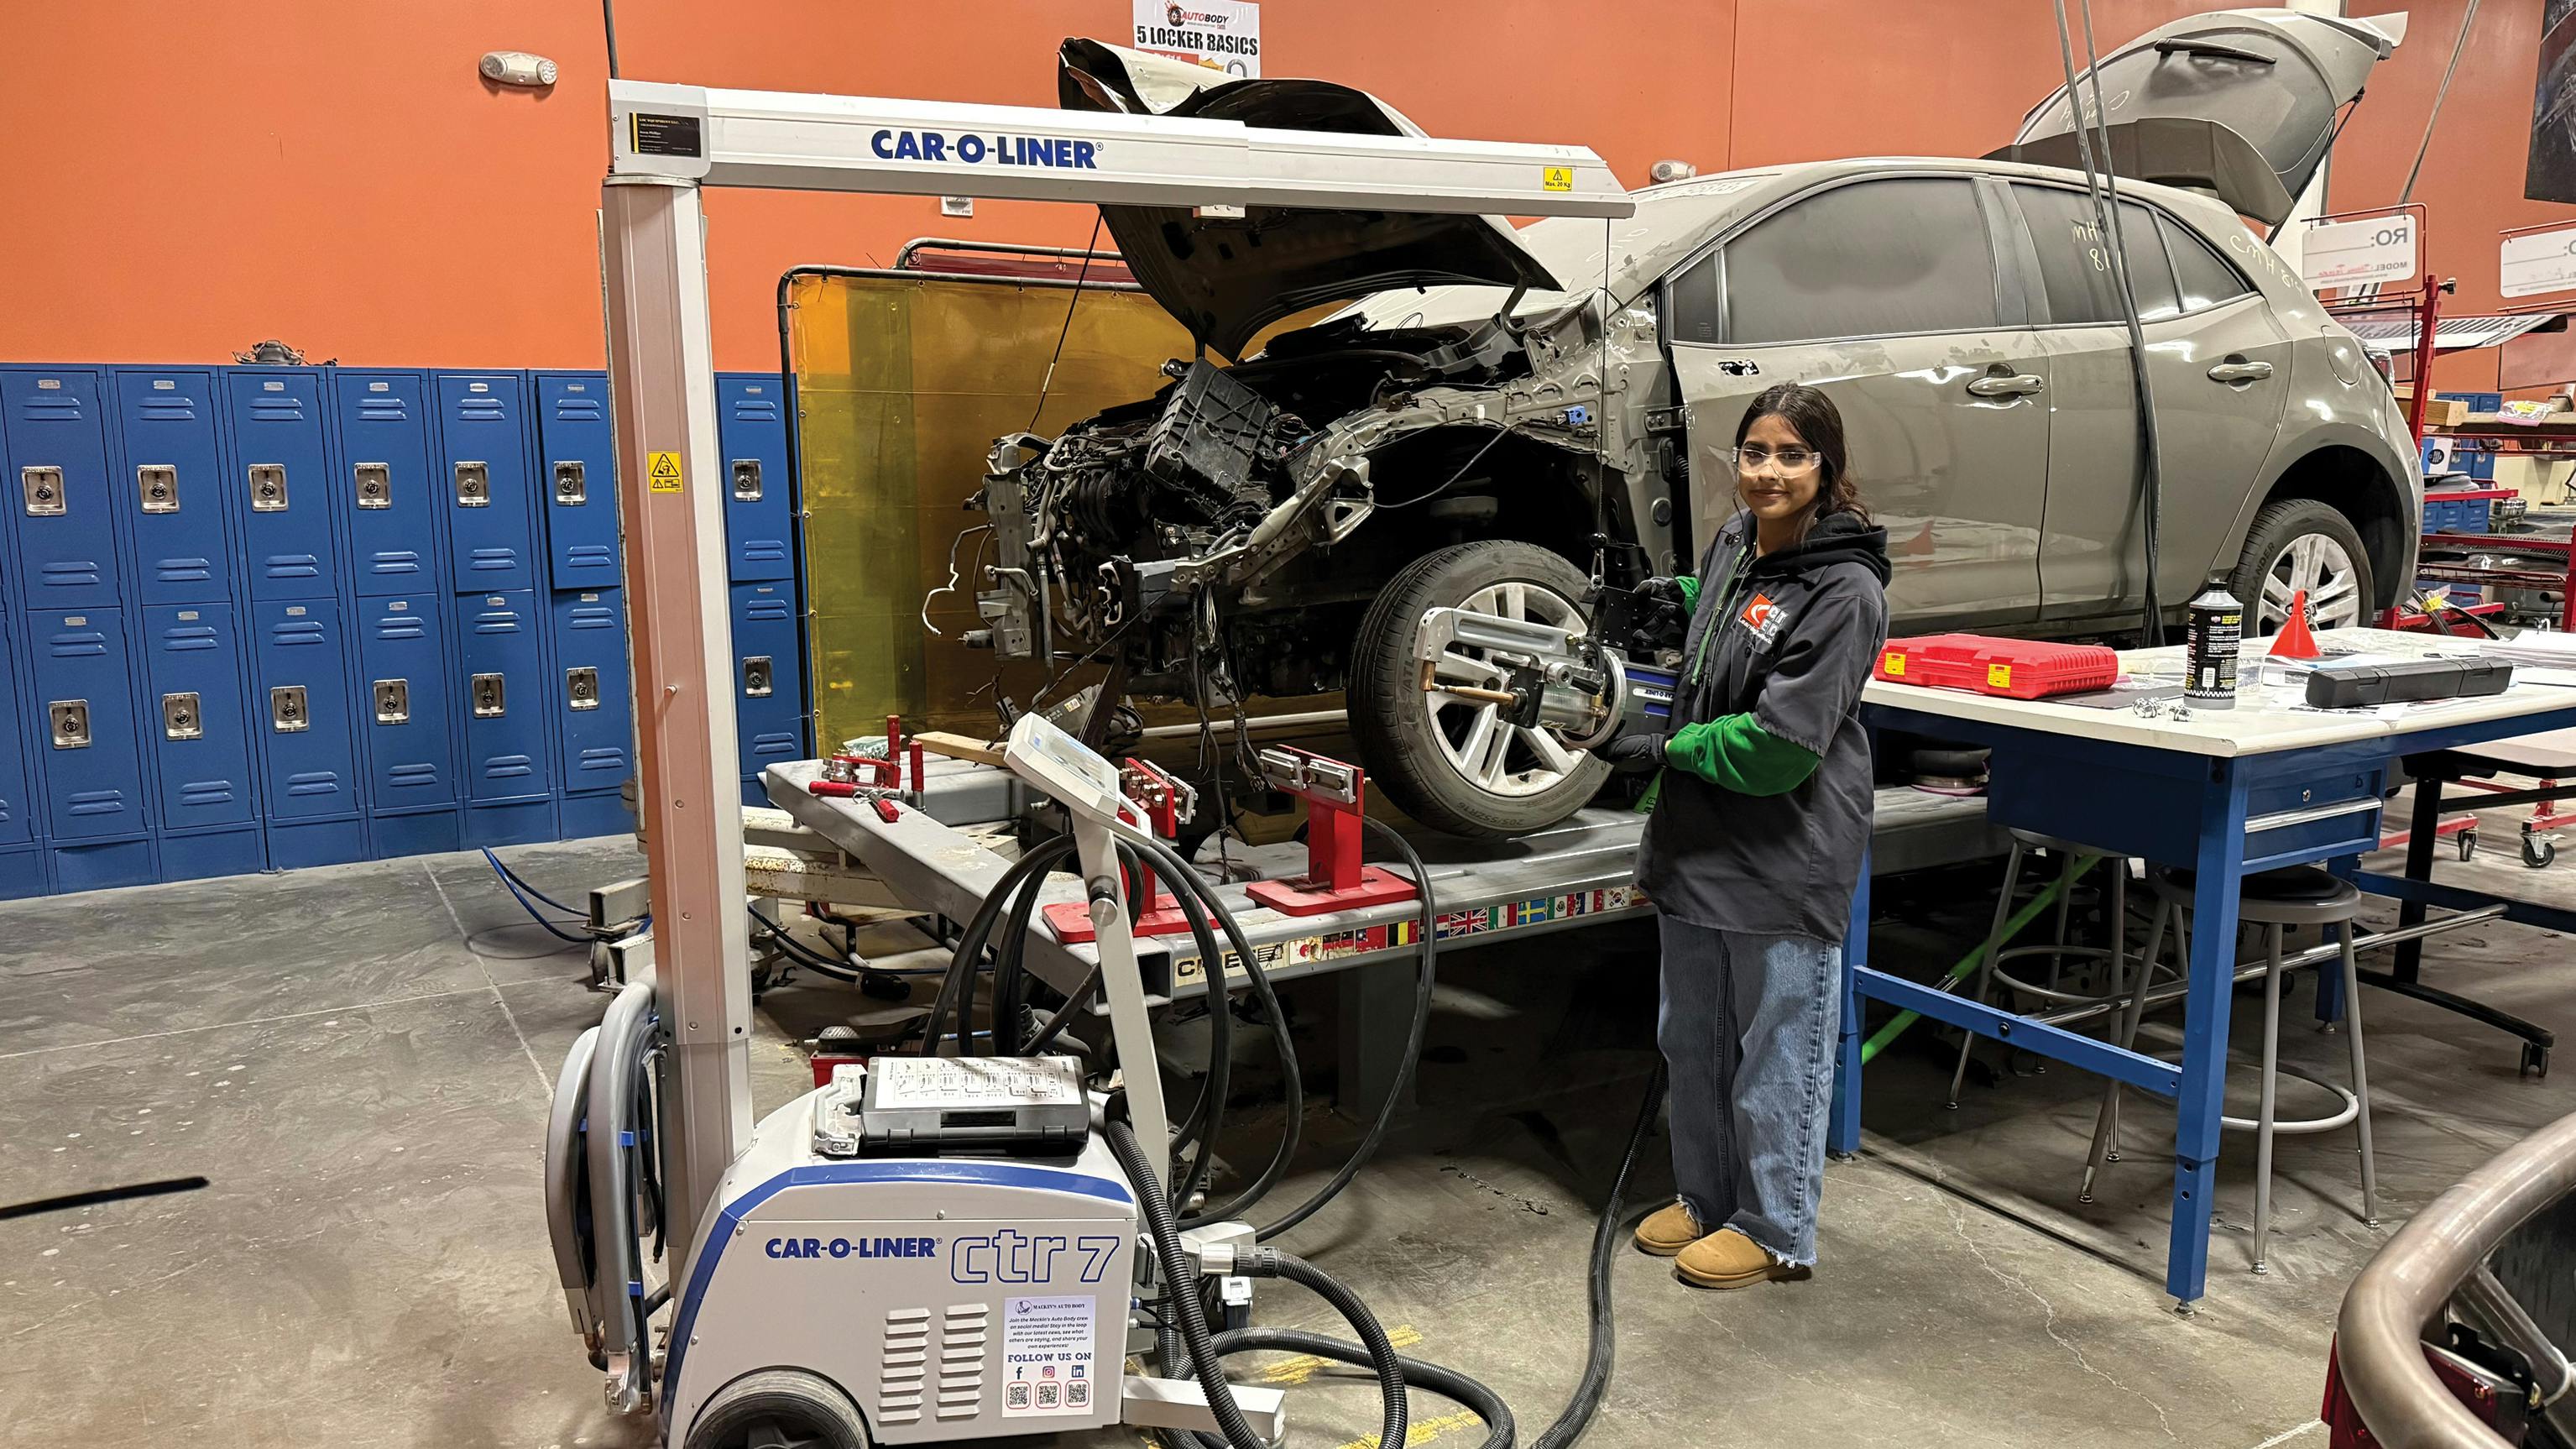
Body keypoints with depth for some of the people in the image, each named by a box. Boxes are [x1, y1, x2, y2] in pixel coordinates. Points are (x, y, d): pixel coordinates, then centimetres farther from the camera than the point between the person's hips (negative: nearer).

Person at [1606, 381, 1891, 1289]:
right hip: (1699, 845, 8)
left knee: (1777, 1054, 6)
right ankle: (1706, 1199, 38)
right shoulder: (1734, 542, 6)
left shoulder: (1846, 591, -18)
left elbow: (1780, 745, -22)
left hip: (1786, 864, -8)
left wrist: (1667, 748, -14)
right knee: (1692, 1041, 20)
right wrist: (1684, 599, 12)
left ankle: (1777, 1232, 23)